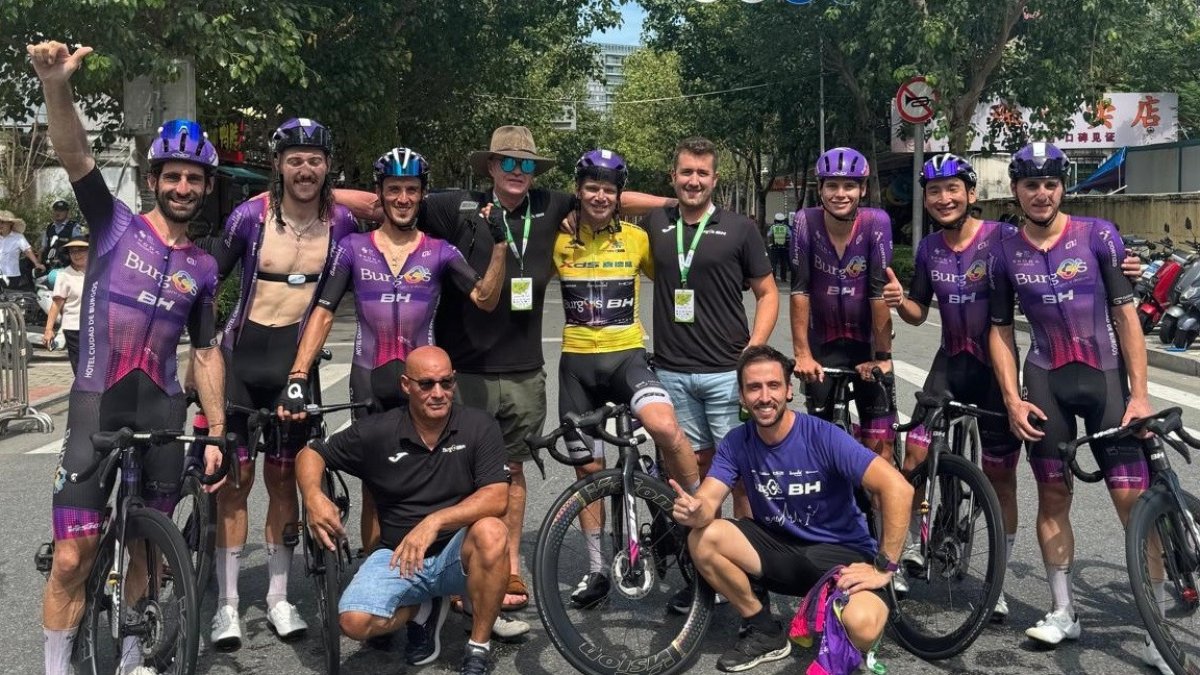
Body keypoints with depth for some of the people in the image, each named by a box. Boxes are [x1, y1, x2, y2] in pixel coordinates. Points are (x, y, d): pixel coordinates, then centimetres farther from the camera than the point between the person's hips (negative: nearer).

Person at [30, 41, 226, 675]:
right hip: (97, 405, -3)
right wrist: (56, 84, -34)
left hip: (163, 411, 3)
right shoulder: (116, 225, -1)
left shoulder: (202, 268, 8)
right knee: (73, 556, -8)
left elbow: (207, 353, 12)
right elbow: (75, 156, -17)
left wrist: (216, 432, 6)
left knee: (141, 548, 12)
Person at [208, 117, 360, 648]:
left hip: (295, 357, 2)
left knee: (282, 478, 8)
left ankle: (278, 598, 19)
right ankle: (226, 603, 10)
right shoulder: (251, 215, -8)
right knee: (236, 476, 1)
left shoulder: (341, 222, -3)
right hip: (242, 351, -1)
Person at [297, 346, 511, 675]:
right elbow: (311, 453, 5)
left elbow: (497, 498, -18)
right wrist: (313, 496, -18)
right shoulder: (377, 432, -6)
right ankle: (422, 610, 11)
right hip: (396, 553, 1)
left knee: (491, 532, -35)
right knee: (355, 621, -25)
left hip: (456, 553, -1)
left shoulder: (480, 426, -9)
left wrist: (434, 522, -32)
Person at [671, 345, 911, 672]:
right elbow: (708, 499, -15)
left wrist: (884, 567, -27)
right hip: (776, 547, 5)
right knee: (703, 539, -20)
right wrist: (694, 510, -40)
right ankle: (764, 631, 1)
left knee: (862, 625, -35)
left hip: (839, 551, -4)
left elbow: (898, 488, -27)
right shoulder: (736, 443, -6)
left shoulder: (823, 436, -21)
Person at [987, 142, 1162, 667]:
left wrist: (1139, 393, -8)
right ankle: (1063, 611, 19)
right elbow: (1000, 330, 7)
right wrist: (1012, 399, -2)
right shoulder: (1005, 254, 2)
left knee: (1133, 498, -6)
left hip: (1106, 376, -2)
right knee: (1052, 495, 6)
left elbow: (1126, 315, -3)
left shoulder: (1098, 236, -4)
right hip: (1046, 381, 2)